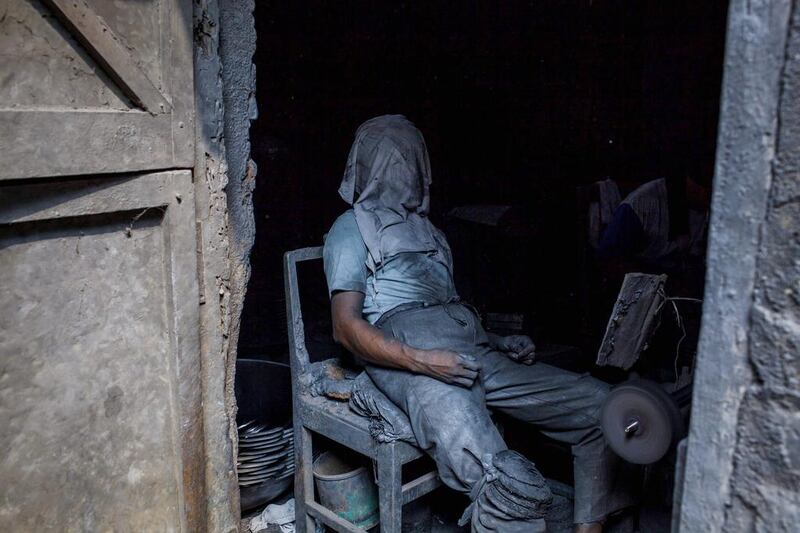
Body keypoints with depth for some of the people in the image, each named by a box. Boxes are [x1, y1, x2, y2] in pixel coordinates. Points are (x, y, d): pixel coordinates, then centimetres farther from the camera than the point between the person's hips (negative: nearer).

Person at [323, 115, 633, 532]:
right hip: (407, 355, -7)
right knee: (508, 484, -30)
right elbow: (346, 328, -2)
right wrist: (422, 361, -17)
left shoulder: (424, 228, 33)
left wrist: (499, 342, 9)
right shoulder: (352, 228, 12)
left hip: (474, 349, 7)